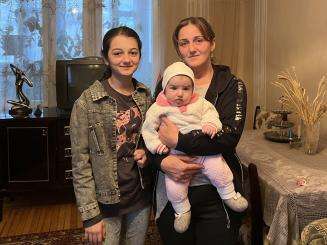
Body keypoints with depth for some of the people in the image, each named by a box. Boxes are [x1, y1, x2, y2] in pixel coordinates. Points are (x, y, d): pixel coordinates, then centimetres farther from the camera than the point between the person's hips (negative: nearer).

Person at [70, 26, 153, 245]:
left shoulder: (145, 95, 0)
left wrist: (147, 153, -8)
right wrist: (90, 216, -13)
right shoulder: (87, 102, -14)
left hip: (141, 196, 5)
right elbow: (80, 163, -13)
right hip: (106, 202, -4)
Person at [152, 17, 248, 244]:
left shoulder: (232, 85, -4)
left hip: (216, 193, -2)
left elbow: (230, 136, -17)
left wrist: (179, 140, -20)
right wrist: (163, 161, -18)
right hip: (171, 189, 3)